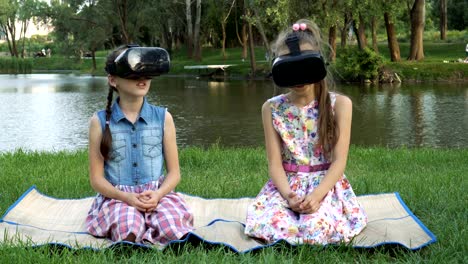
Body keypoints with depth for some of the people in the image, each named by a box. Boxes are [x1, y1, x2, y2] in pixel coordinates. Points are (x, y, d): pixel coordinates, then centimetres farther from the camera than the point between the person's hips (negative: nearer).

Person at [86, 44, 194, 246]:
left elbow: (174, 172, 6)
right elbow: (96, 178, 1)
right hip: (116, 197, -1)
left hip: (157, 194, 2)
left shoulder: (163, 118, 4)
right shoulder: (100, 121, 0)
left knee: (172, 228, -31)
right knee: (128, 229, -35)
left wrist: (157, 194, -15)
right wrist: (125, 197, -17)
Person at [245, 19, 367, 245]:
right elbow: (275, 163, -2)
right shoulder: (272, 109, 1)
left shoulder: (339, 104, -4)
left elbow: (339, 161, -9)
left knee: (316, 229, -33)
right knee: (261, 224, -28)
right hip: (286, 185, 2)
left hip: (326, 184, -2)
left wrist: (318, 194, -26)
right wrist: (288, 194, -23)